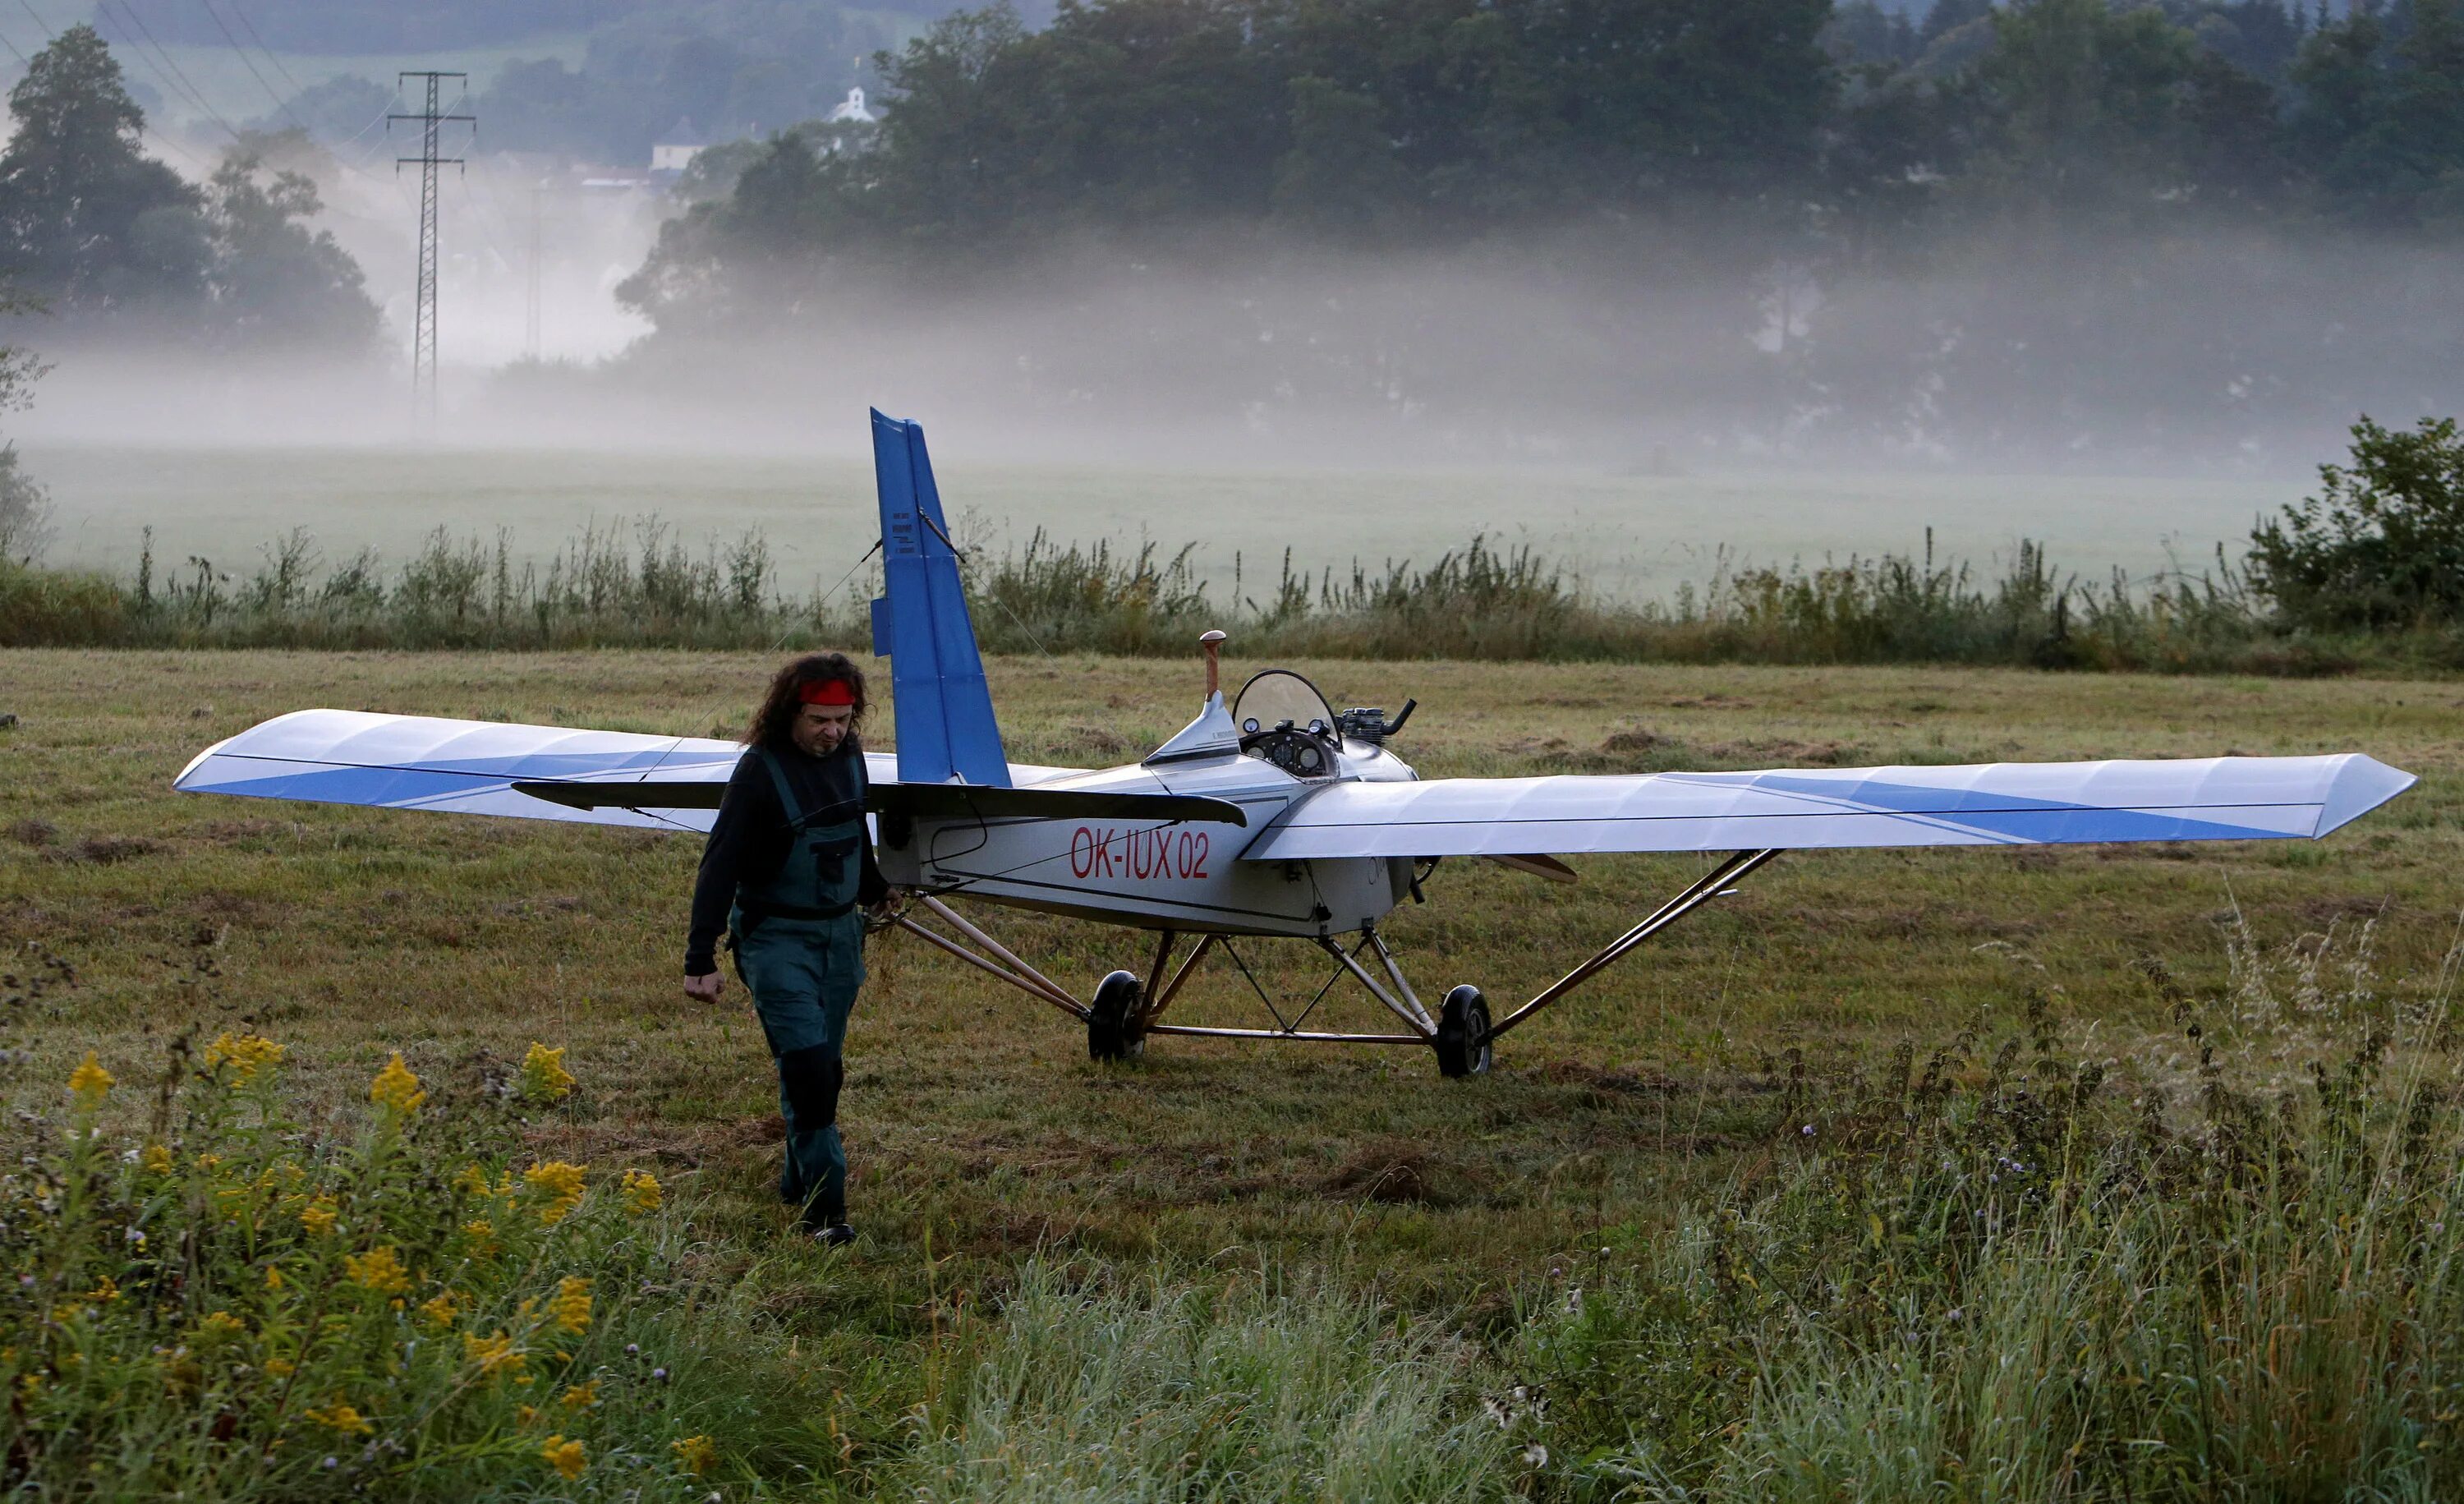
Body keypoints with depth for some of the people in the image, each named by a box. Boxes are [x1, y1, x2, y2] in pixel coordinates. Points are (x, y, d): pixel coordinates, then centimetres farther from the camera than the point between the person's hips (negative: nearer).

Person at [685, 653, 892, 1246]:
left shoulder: (848, 757, 2)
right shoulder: (761, 770, -17)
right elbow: (720, 866, -18)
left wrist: (874, 892, 38)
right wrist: (701, 961, -22)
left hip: (839, 932, 6)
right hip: (777, 937, -6)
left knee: (824, 1067, 11)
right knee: (806, 1064, -15)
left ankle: (799, 1184, 27)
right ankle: (823, 1208, -13)